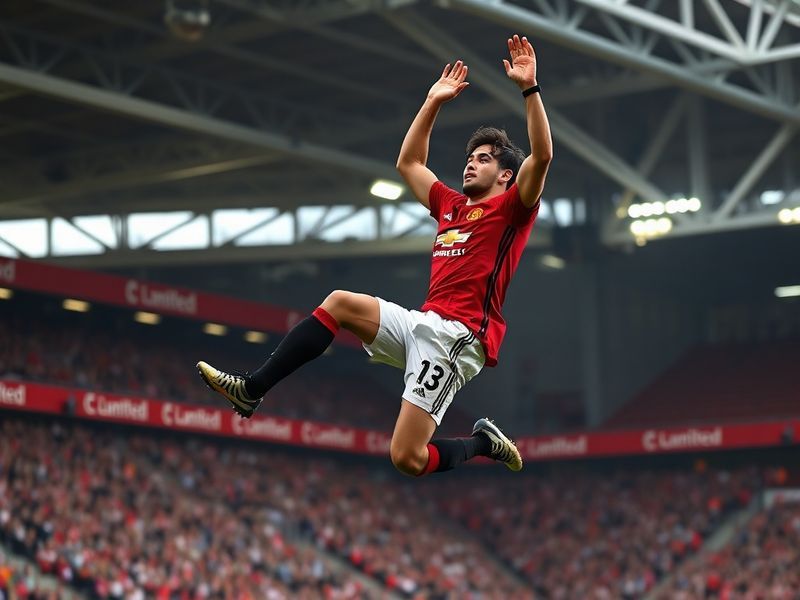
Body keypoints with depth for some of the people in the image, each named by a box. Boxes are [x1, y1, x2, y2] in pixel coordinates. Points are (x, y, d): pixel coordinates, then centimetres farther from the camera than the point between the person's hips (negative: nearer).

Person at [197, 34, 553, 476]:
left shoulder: (509, 209, 1)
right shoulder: (451, 205, 22)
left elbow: (542, 157, -15)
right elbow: (408, 163, 33)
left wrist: (529, 88, -19)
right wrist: (434, 101, 30)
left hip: (459, 336, -8)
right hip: (425, 322, 8)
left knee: (408, 458, -17)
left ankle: (485, 442, 11)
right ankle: (251, 390, -5)